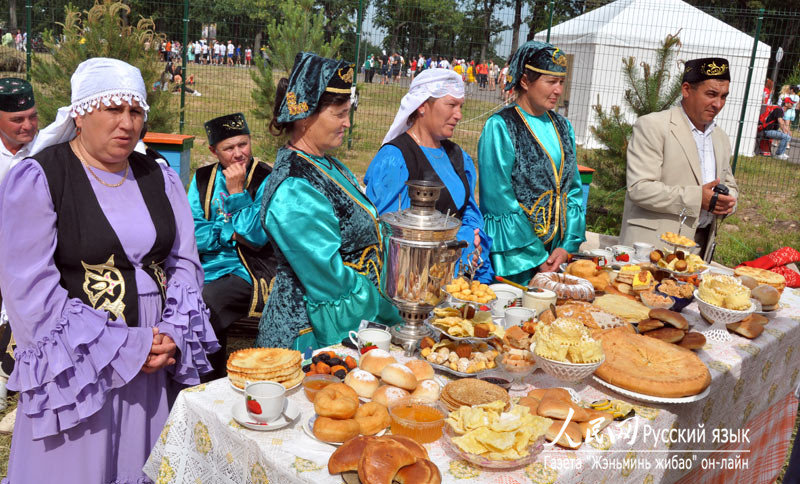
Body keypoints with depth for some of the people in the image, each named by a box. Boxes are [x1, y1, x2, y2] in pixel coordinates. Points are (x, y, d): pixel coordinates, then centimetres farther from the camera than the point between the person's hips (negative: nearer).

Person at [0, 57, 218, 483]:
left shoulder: (160, 178, 8)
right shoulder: (35, 181, -7)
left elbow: (185, 263, 9)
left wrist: (171, 335, -8)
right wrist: (124, 348, -15)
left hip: (157, 366, 5)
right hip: (77, 369, -4)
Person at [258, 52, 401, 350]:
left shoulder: (329, 166, 8)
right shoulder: (294, 191, -22)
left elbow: (366, 233, 11)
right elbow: (329, 275, -24)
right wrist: (391, 313, -16)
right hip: (311, 337, -9)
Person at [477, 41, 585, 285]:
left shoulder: (562, 127, 11)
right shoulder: (500, 127, -10)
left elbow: (574, 189, 10)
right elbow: (499, 199, -15)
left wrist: (568, 245, -3)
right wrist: (537, 257, -14)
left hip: (556, 254, 6)